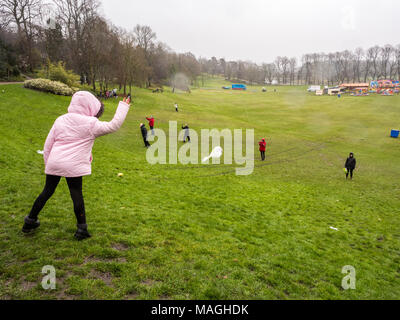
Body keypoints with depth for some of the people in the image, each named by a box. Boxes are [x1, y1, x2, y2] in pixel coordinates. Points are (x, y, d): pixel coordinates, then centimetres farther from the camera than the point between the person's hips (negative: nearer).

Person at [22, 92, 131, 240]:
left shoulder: (60, 120, 11)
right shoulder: (91, 124, -4)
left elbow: (48, 145, 13)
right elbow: (114, 125, 1)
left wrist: (47, 163, 23)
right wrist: (123, 106, 10)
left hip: (54, 163, 5)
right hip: (74, 166, -5)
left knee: (47, 191, 18)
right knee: (77, 194, 6)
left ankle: (30, 222, 32)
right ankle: (81, 229, 14)